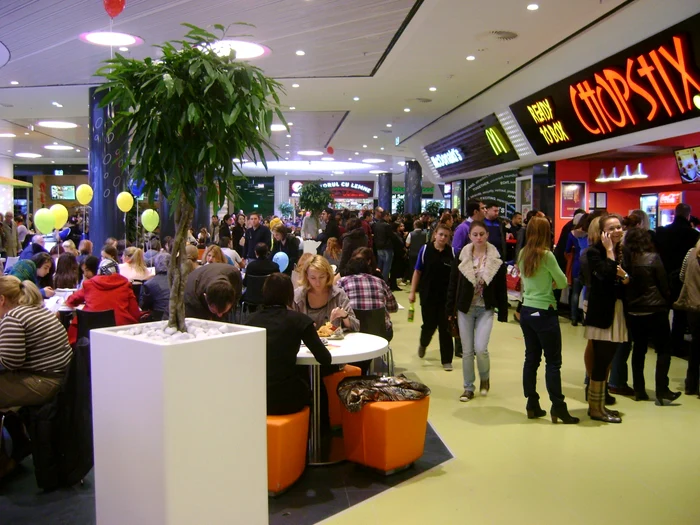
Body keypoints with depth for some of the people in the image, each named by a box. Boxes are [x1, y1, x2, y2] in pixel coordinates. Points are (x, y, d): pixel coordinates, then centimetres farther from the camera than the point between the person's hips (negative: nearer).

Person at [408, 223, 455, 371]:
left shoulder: (452, 252, -5)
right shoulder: (425, 249, -5)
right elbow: (417, 271, 0)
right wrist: (412, 291, -2)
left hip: (446, 296, 0)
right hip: (428, 295, 0)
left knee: (445, 328, 3)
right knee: (429, 325, 9)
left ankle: (447, 360, 14)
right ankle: (423, 344, 43)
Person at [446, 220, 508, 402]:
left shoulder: (496, 259, -5)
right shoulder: (461, 257, -4)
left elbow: (501, 288, -1)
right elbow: (453, 285, 1)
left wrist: (503, 313, -1)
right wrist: (449, 310, 0)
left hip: (486, 310, -1)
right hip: (465, 309, 1)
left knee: (480, 348, -11)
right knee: (467, 351, 6)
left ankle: (485, 377, 20)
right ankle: (468, 388, 21)